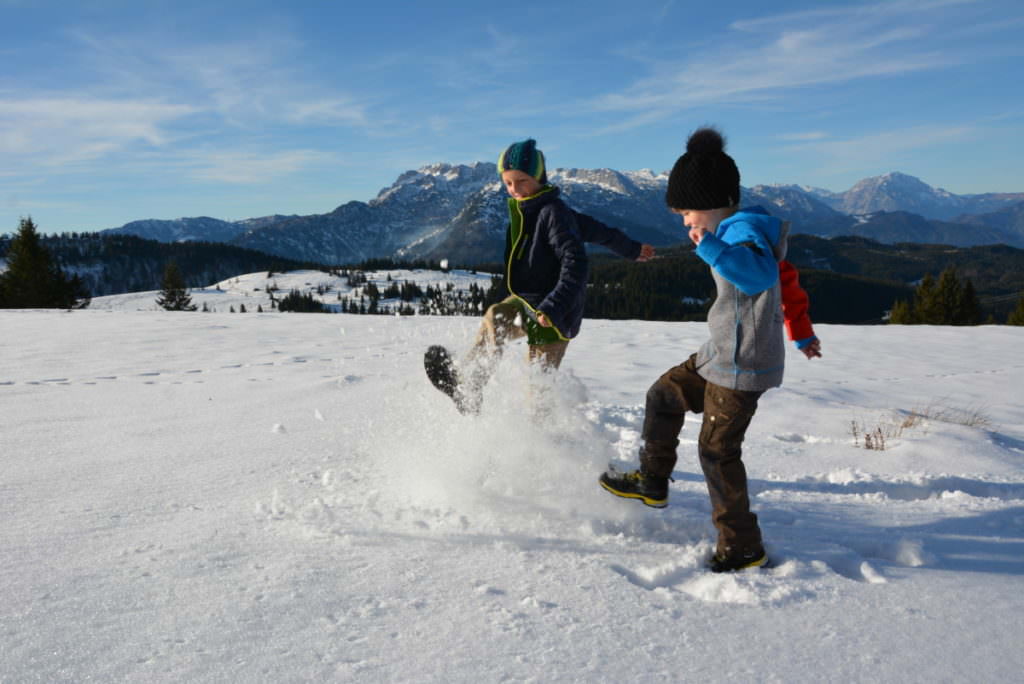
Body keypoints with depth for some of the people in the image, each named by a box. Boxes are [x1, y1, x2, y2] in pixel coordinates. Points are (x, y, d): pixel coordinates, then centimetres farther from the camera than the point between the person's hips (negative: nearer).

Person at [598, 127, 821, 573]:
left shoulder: (744, 230, -19)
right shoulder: (740, 231, 12)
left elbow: (763, 275, -41)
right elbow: (786, 278, 22)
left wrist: (713, 249, -54)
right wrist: (801, 333, 32)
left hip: (742, 366, -10)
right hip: (720, 356, 10)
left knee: (717, 451, -4)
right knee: (665, 395, 20)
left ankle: (743, 548, 7)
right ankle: (652, 483, 35)